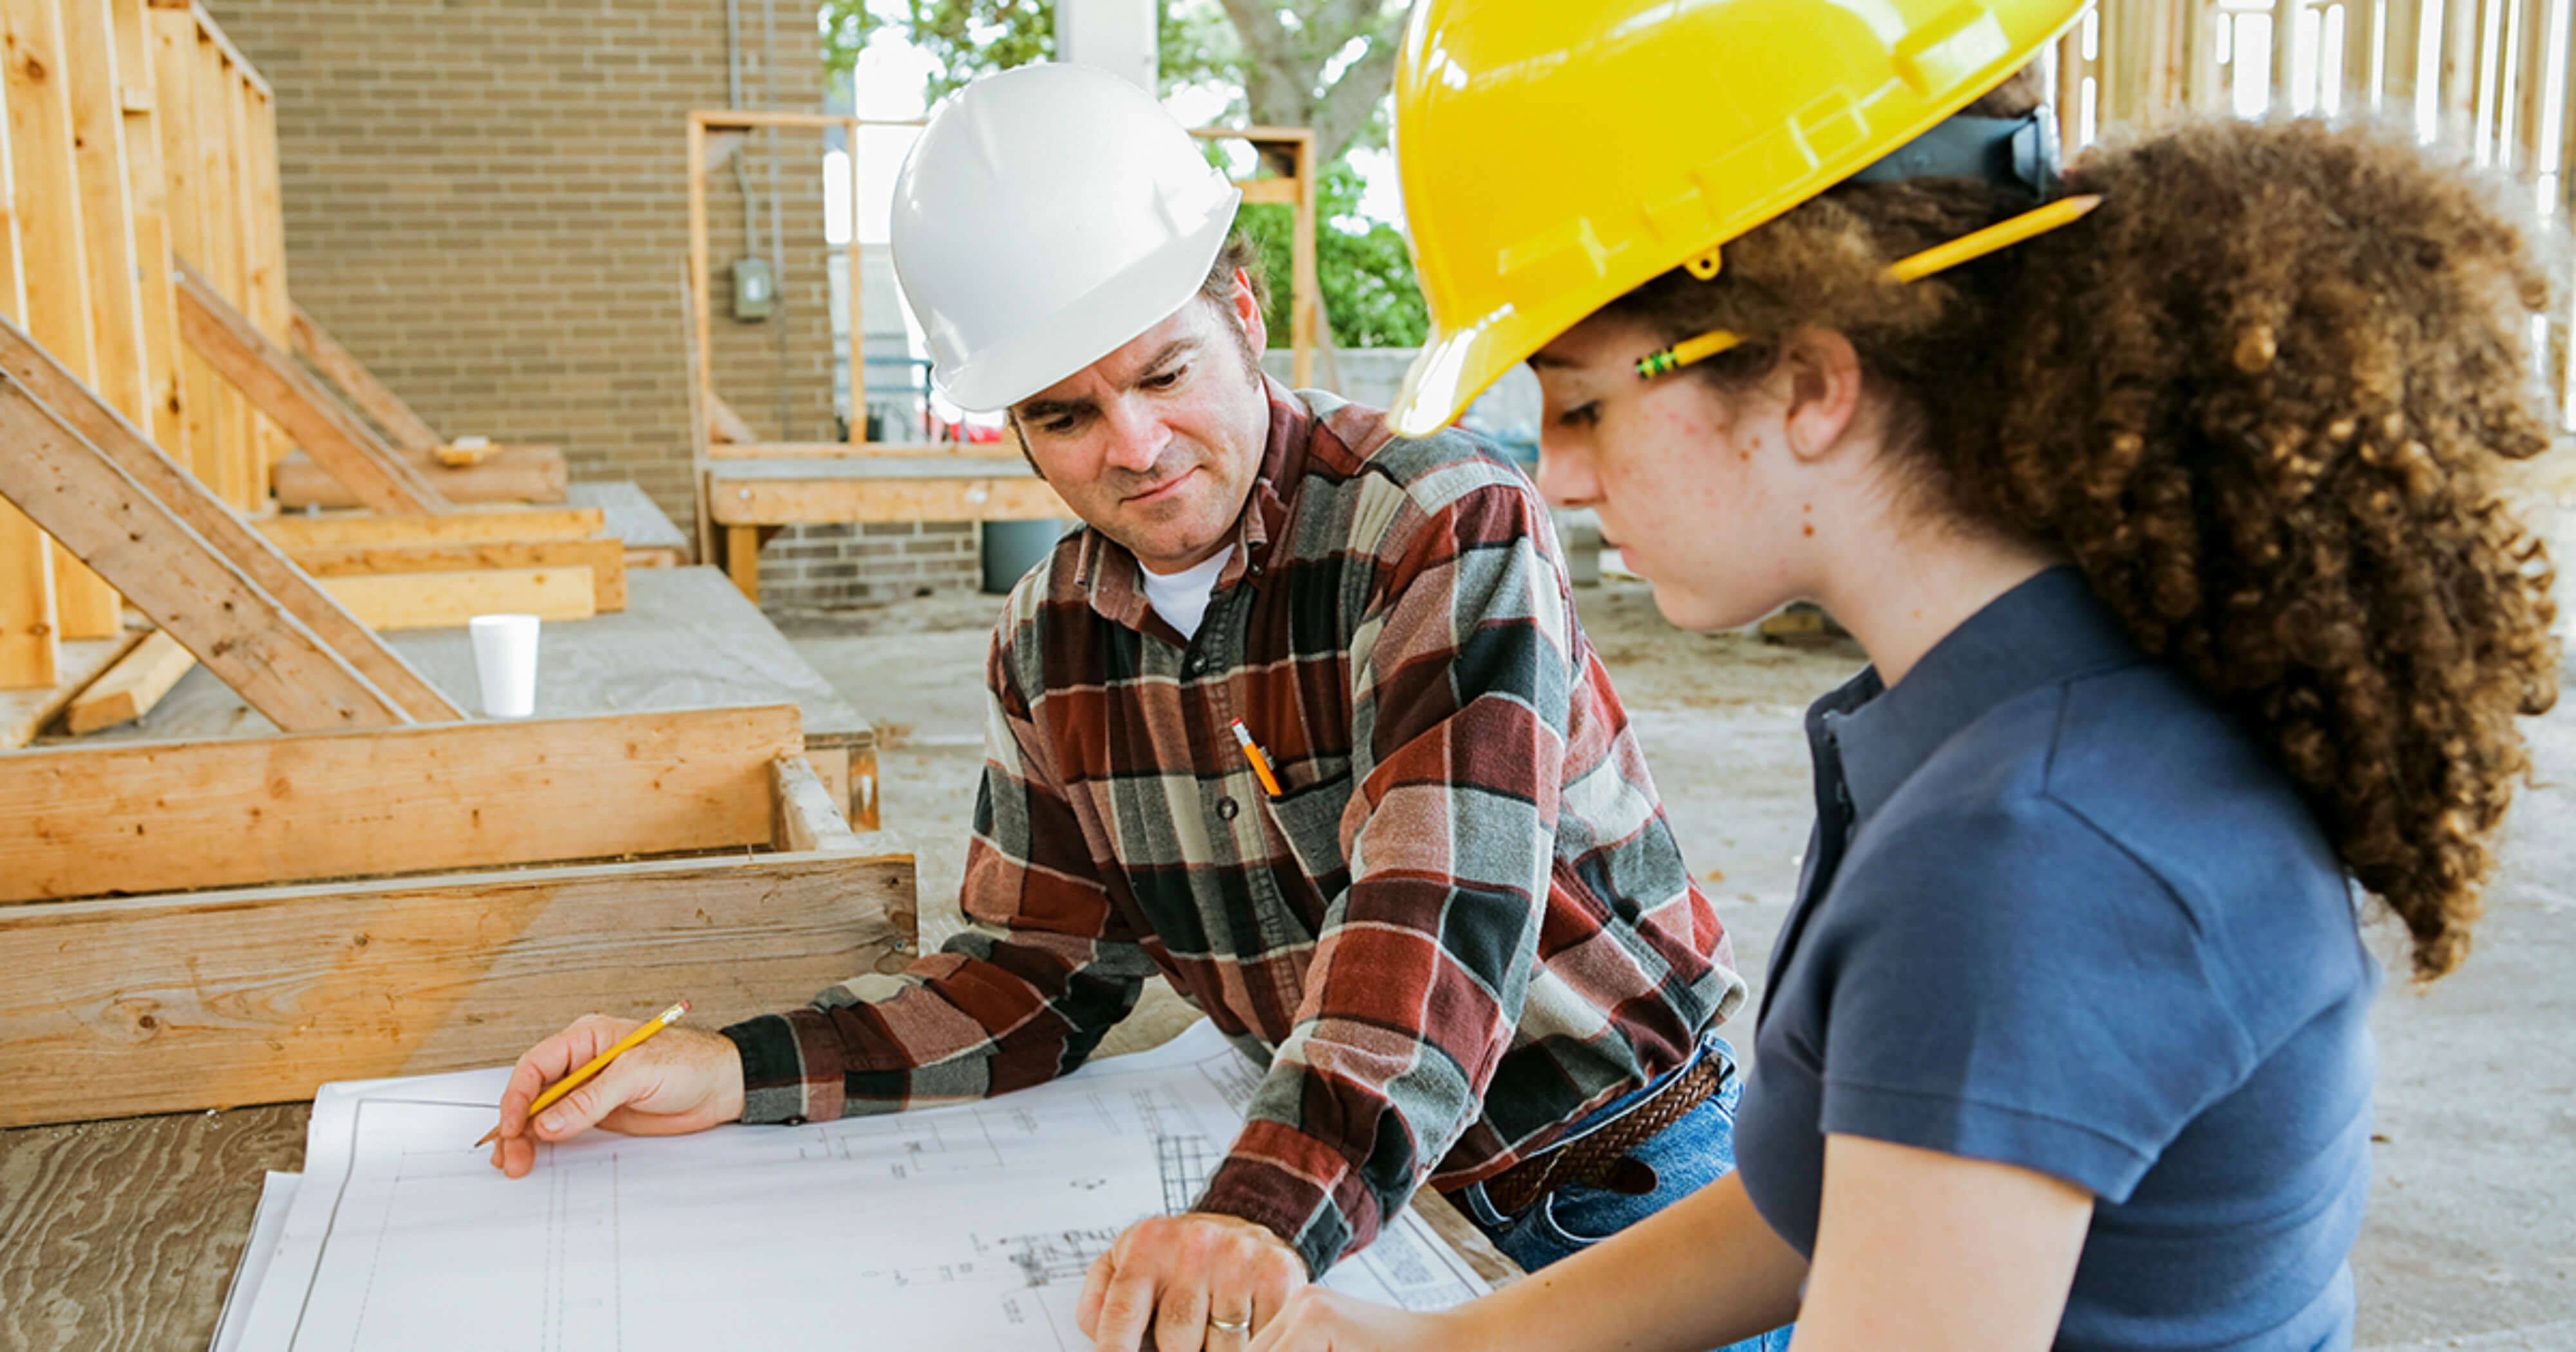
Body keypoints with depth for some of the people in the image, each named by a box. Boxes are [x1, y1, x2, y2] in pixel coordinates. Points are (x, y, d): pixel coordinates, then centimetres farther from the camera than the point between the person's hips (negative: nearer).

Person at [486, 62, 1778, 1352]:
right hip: (1357, 1178, 4)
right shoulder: (1048, 642, -1)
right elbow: (1036, 970, 4)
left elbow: (1442, 917, -31)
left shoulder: (1445, 530, -19)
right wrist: (732, 1073, -9)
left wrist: (1271, 1218, -45)